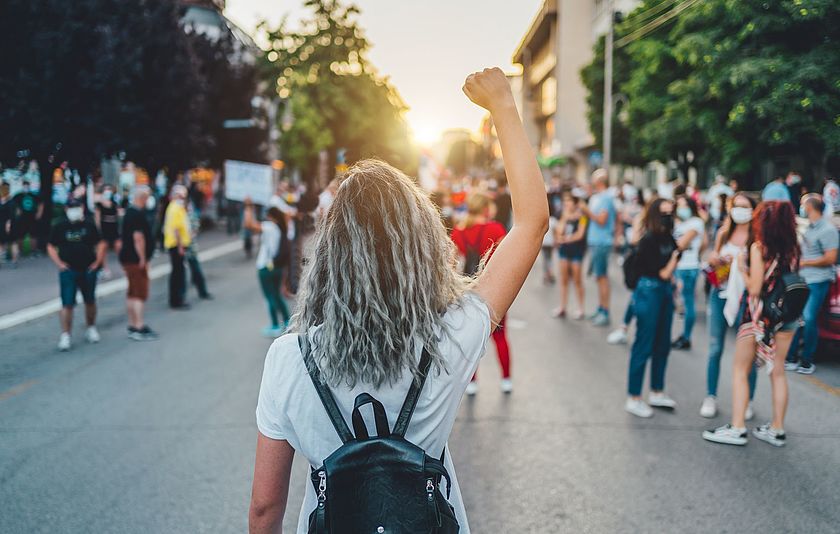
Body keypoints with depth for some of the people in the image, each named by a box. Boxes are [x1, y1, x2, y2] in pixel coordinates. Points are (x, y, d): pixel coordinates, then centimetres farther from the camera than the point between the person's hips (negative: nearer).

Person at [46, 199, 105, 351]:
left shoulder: (89, 226, 2)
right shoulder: (60, 227, 0)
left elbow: (100, 244, 8)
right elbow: (51, 247, 5)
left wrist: (97, 261, -2)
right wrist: (59, 263, -7)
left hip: (88, 270, 2)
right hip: (68, 271, -2)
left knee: (90, 301, 14)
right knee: (67, 304, -7)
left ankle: (91, 329, 32)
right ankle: (65, 335, -4)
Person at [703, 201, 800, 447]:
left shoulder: (758, 247, -13)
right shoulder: (792, 248, 3)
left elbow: (754, 289, -15)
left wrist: (742, 269, 0)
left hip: (760, 315, -5)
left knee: (740, 371, 4)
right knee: (778, 371, 13)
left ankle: (737, 429, 2)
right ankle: (777, 429, 18)